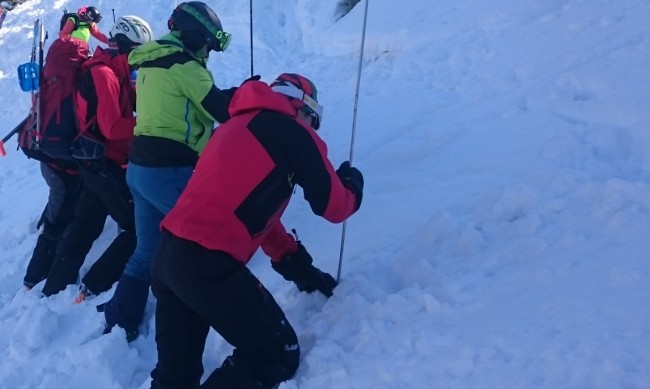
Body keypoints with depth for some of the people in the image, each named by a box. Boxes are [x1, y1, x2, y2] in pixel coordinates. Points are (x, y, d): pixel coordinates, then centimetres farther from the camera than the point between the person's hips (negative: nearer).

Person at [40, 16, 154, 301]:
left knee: (84, 227, 16)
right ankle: (91, 290, -1)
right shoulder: (104, 74, -15)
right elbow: (112, 127, -22)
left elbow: (132, 104, 9)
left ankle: (55, 288, 26)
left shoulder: (114, 74, 15)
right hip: (105, 163, -10)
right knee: (137, 227, -5)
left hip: (98, 163, 10)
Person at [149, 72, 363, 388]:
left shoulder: (237, 126, 24)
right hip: (209, 265, -9)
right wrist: (352, 184, 28)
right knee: (278, 358, 8)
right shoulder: (292, 131, 0)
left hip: (167, 256, 9)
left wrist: (300, 267, 33)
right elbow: (333, 206, 4)